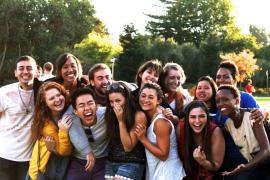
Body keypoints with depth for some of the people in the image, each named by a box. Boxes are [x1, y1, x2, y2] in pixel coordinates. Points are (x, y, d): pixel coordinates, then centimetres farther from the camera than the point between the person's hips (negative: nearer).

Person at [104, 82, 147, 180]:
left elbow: (128, 147, -12)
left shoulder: (139, 116, -12)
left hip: (131, 164, -5)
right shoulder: (111, 114, 4)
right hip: (111, 162, 5)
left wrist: (121, 120, -16)